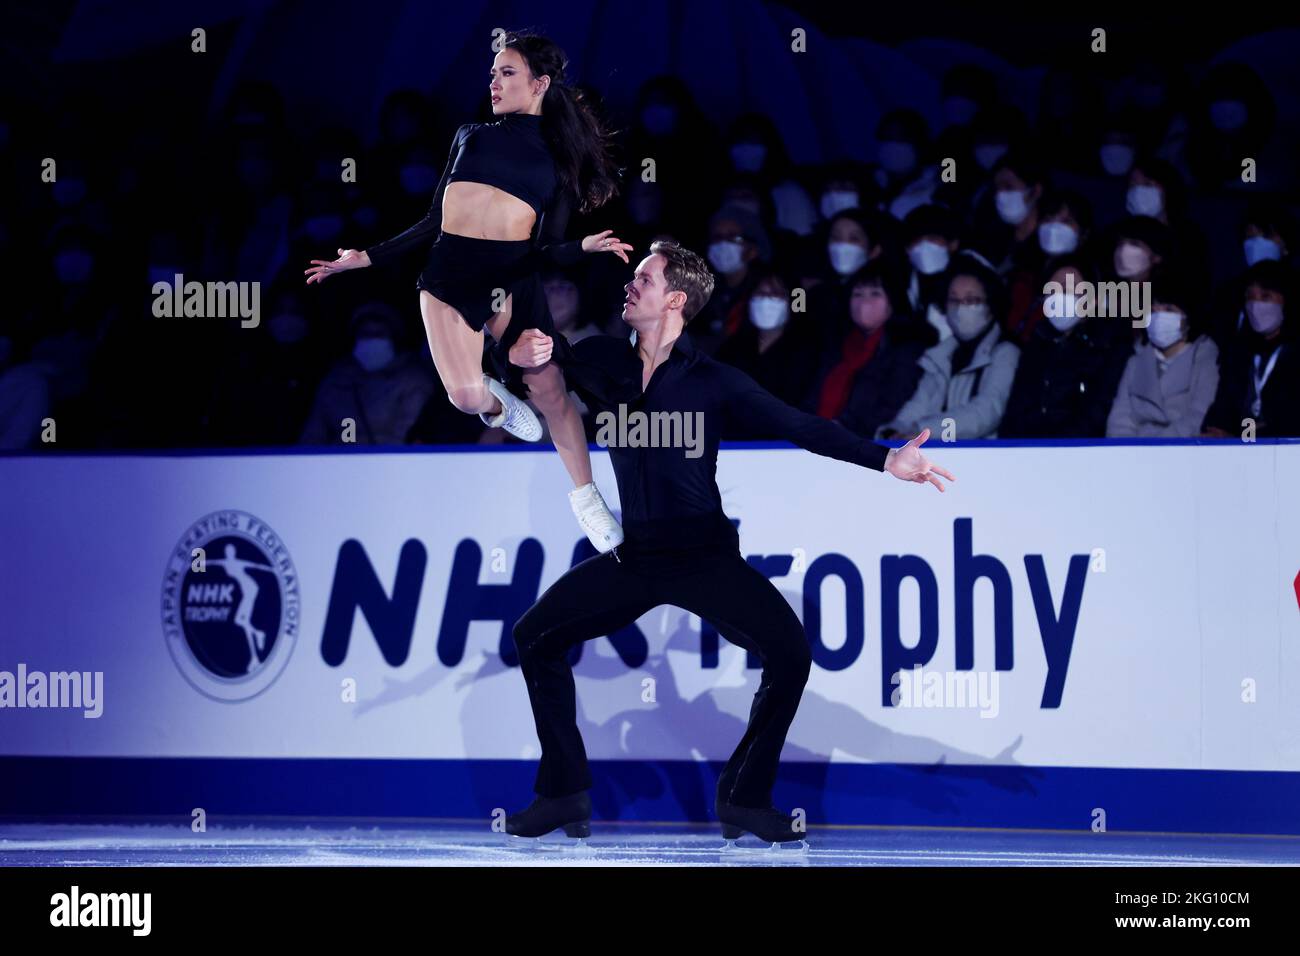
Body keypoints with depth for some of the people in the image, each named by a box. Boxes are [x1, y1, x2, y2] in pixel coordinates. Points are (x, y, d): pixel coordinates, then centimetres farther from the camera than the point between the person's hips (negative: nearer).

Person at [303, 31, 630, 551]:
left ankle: (586, 498, 8)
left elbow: (545, 248, 6)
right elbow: (434, 220, 17)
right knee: (467, 396, -15)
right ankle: (497, 402, 22)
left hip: (513, 274, -1)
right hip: (450, 270, 1)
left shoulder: (559, 159, 11)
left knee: (549, 387, -9)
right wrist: (367, 257, 14)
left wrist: (584, 247, -15)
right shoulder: (471, 135, 17)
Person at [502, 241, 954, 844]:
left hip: (705, 554, -3)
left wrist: (883, 459, -20)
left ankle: (744, 797, -3)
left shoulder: (712, 381, -4)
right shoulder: (601, 361, 4)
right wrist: (518, 358, -19)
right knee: (535, 636, -5)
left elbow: (799, 426, -9)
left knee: (789, 653, -20)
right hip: (635, 556, 3)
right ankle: (565, 790, 6)